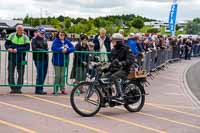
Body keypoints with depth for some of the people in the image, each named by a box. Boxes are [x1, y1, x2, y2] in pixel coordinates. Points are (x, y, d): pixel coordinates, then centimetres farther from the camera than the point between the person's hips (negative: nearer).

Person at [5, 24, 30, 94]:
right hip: (12, 58, 1)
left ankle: (18, 88, 14)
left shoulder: (25, 38, -3)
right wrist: (8, 48, -17)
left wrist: (17, 50, -24)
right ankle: (13, 88, 13)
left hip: (21, 59, -1)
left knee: (21, 74, 2)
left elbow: (27, 47, -14)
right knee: (10, 74, 2)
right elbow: (6, 43, 5)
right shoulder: (11, 36, 4)